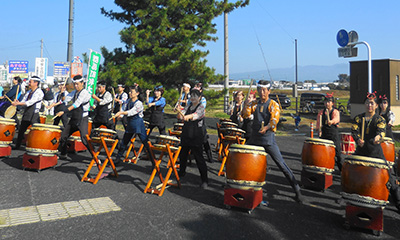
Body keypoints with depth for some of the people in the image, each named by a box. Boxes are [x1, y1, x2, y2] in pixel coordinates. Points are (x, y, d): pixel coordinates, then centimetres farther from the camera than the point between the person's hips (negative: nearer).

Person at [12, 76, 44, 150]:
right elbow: (24, 101, 13)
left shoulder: (39, 92, -12)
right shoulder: (29, 91, 14)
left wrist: (18, 103, -24)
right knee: (21, 130, 15)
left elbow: (30, 102, -22)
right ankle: (17, 146, 29)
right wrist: (18, 102, -9)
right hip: (26, 113, 8)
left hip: (34, 114, -8)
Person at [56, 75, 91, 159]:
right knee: (63, 136, 13)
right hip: (73, 118, 8)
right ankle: (62, 154, 32)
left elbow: (76, 105, -21)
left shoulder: (84, 93, -13)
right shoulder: (74, 92, 12)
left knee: (84, 139, -17)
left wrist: (64, 112, -23)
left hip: (82, 119, -8)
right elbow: (66, 99, 1)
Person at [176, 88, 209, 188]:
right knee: (182, 154, 18)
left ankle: (204, 180, 2)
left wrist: (188, 116, -49)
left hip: (196, 136, -6)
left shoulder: (201, 107, -8)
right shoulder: (188, 105, 11)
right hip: (185, 134, 7)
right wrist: (180, 114, -30)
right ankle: (182, 172, 42)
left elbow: (197, 114, -29)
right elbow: (183, 112, -5)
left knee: (199, 158, -5)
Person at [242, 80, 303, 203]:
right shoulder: (255, 104, 10)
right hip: (254, 138, 5)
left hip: (268, 139, -5)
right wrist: (246, 105, -21)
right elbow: (245, 114, -2)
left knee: (281, 164, -8)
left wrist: (266, 127, -37)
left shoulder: (273, 104, -3)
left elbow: (275, 120, -18)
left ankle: (297, 190, -2)